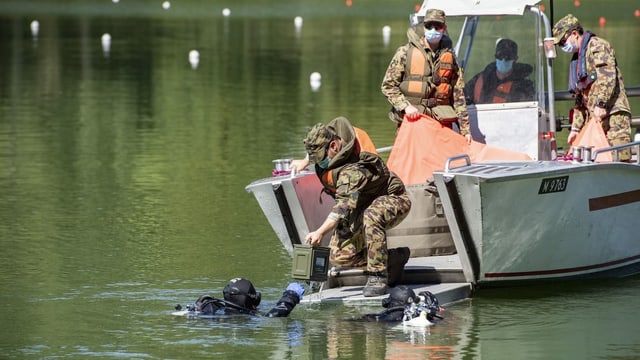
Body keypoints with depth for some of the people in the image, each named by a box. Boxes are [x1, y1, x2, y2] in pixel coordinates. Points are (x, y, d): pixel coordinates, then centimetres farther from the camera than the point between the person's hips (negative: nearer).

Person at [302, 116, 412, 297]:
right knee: (339, 256, -7)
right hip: (363, 206, 9)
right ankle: (394, 259, 11)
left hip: (394, 200, -9)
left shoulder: (353, 169, -38)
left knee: (371, 216, -46)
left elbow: (346, 205, -52)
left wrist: (320, 232, -63)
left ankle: (377, 277, -35)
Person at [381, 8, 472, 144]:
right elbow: (388, 86, 4)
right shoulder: (405, 53, 4)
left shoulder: (449, 56, 12)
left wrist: (465, 129, 6)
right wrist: (405, 106, -12)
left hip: (442, 120, 2)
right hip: (412, 118, -2)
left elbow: (458, 96, 11)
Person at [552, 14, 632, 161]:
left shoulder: (597, 46, -1)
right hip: (594, 120, 9)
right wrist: (575, 127, 22)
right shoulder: (577, 58, 27)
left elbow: (608, 76, -17)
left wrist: (600, 105, -26)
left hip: (613, 116, -9)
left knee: (618, 160, -17)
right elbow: (580, 99, 29)